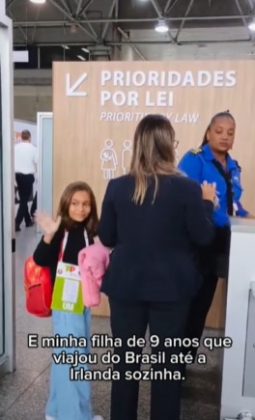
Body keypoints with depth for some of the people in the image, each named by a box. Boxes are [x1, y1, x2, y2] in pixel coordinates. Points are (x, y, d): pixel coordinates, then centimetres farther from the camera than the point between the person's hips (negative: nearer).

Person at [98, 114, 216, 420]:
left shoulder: (117, 187, -7)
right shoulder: (186, 188, -13)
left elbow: (106, 238, 1)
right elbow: (203, 237, -4)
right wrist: (206, 202, 10)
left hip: (126, 285, 2)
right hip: (170, 287, -1)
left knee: (125, 361, 16)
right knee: (167, 363, 15)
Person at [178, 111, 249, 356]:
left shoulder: (233, 167, 12)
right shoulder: (194, 160, -12)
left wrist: (244, 216, 3)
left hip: (218, 242, 8)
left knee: (203, 302, 16)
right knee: (188, 302, 1)